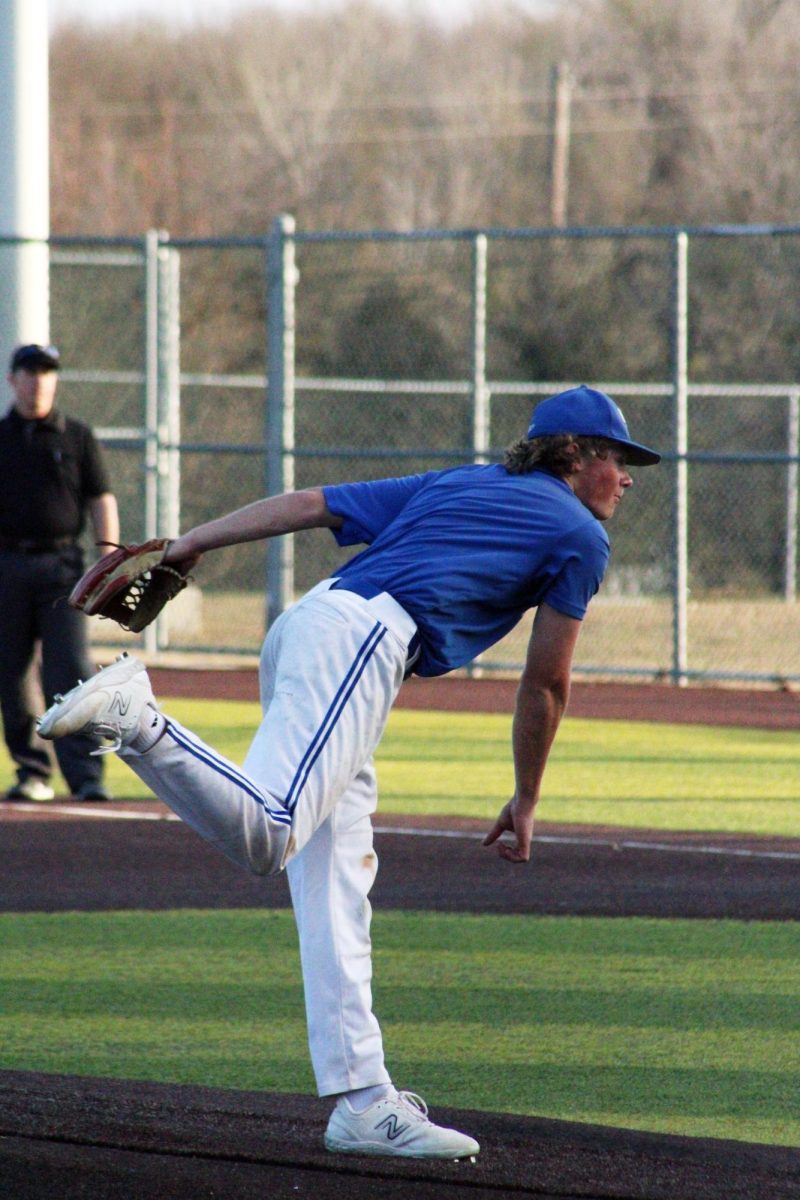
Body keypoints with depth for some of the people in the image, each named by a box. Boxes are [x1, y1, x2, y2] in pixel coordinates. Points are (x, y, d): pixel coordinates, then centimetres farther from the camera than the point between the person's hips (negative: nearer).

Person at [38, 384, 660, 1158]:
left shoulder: (454, 484, 32)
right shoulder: (578, 534, 14)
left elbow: (309, 504, 21)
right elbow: (546, 683, 15)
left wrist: (190, 545, 14)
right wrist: (524, 803, 26)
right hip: (362, 638, -8)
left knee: (337, 887, 4)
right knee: (262, 837, -27)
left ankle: (362, 1101, 2)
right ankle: (134, 719, -38)